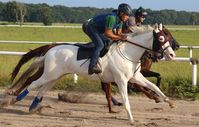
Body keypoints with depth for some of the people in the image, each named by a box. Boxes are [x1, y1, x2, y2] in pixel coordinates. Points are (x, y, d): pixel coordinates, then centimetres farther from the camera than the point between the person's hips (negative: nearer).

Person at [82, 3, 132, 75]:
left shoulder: (120, 20, -1)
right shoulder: (112, 18, -31)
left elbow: (118, 33, 3)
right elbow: (107, 33, -30)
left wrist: (124, 36, -18)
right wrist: (120, 37, -27)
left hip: (98, 30, 10)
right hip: (90, 27, -10)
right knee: (100, 45, -25)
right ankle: (92, 66, -32)